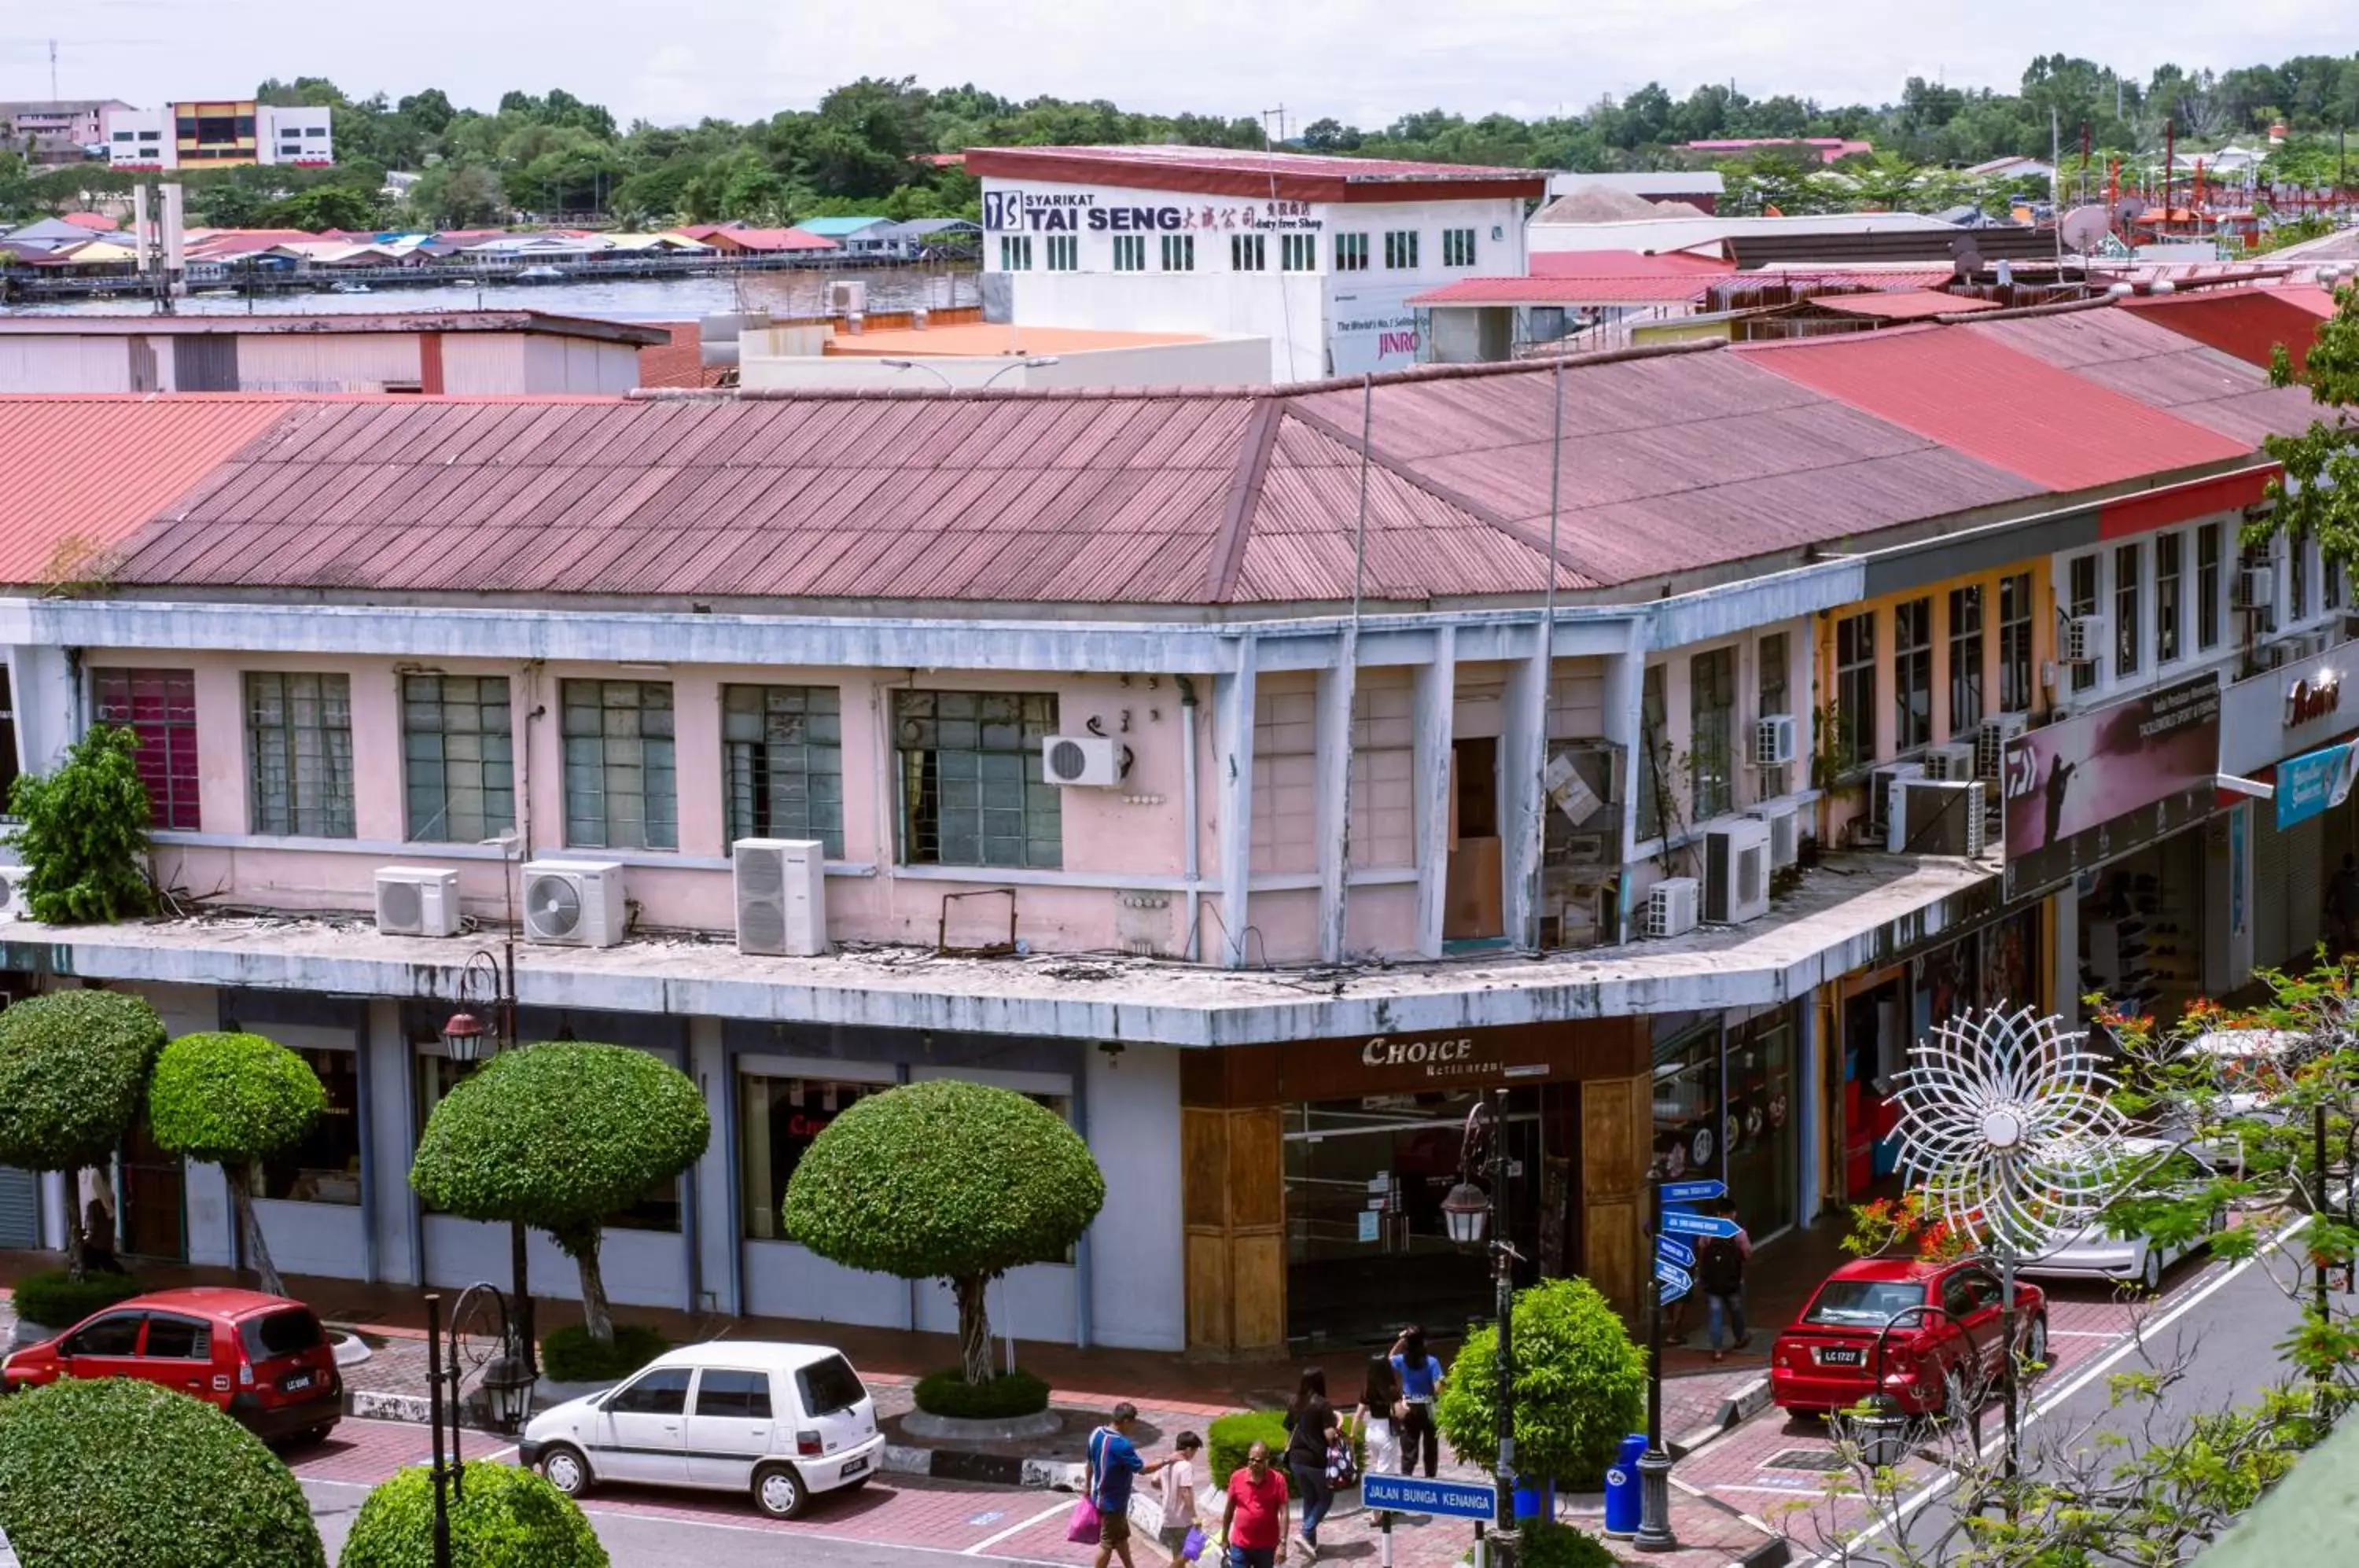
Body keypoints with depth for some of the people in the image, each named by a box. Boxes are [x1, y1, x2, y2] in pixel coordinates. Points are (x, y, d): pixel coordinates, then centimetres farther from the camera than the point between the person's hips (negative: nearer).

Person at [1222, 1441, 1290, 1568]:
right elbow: (1229, 1510, 6)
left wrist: (1282, 1543, -18)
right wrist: (1224, 1538, 10)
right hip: (1240, 1545, 1)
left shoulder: (1277, 1480, -11)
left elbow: (1283, 1513, -12)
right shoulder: (1237, 1478, -4)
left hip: (1266, 1546, -1)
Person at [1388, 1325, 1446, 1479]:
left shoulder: (1402, 1360, -5)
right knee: (1430, 1449, 12)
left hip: (1409, 1410, 2)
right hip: (1428, 1409, -2)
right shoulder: (1432, 1361, -14)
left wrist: (1400, 1341, 10)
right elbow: (1438, 1389, -17)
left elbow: (1390, 1359, 20)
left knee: (1409, 1451, 4)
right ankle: (1429, 1480, 17)